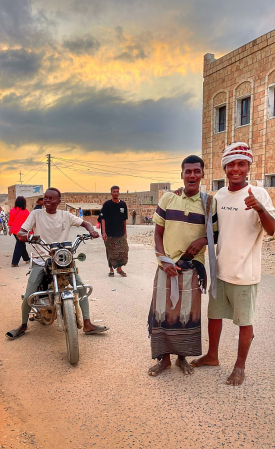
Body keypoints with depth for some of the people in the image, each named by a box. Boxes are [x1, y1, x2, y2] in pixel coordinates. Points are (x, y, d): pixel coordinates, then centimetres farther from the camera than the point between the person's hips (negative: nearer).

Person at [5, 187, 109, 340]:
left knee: (81, 287, -7)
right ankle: (23, 325, 19)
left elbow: (84, 223, 9)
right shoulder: (36, 214, 0)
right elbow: (20, 232, -5)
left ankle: (87, 325, 4)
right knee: (28, 296, -9)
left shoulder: (66, 215, 4)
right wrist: (25, 235, -30)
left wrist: (91, 230, -15)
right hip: (41, 259, -1)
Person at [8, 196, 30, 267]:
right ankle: (14, 263, 0)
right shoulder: (25, 211, -12)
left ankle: (26, 259, 30)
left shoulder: (12, 210, 3)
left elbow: (10, 221, 10)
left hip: (14, 230, 6)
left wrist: (10, 229, 21)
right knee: (19, 246, 1)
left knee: (21, 245, 19)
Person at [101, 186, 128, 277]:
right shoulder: (107, 204, -3)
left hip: (121, 233, 3)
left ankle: (119, 268, 20)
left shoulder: (123, 204, 7)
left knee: (123, 251, 2)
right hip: (109, 234, -3)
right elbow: (103, 219, -5)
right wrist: (103, 232, -12)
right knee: (111, 253, 4)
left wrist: (125, 232, 14)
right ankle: (111, 269, 19)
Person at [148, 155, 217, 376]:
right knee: (163, 312, 6)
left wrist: (203, 239, -16)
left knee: (188, 313, 11)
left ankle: (182, 357, 32)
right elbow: (158, 233, 3)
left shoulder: (208, 203, -1)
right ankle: (164, 358, 26)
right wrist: (164, 260, -9)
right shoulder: (168, 199, 0)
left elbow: (215, 234, 6)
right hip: (167, 265, 1)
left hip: (193, 267, 0)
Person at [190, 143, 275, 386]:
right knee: (214, 315, 18)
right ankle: (212, 355, 38)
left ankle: (240, 366, 28)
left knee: (244, 321, 9)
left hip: (244, 272, -5)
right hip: (220, 269, 6)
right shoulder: (219, 195, 4)